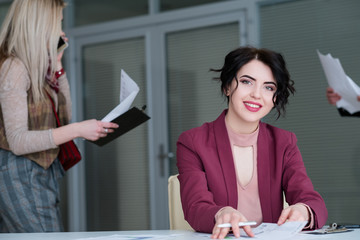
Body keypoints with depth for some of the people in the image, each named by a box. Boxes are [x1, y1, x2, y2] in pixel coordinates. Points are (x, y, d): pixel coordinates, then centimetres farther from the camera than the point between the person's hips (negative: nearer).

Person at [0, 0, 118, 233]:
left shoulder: (37, 67, 12)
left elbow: (65, 117, 19)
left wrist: (57, 66, 10)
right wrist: (78, 130, -25)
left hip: (43, 175, 9)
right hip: (21, 178, -9)